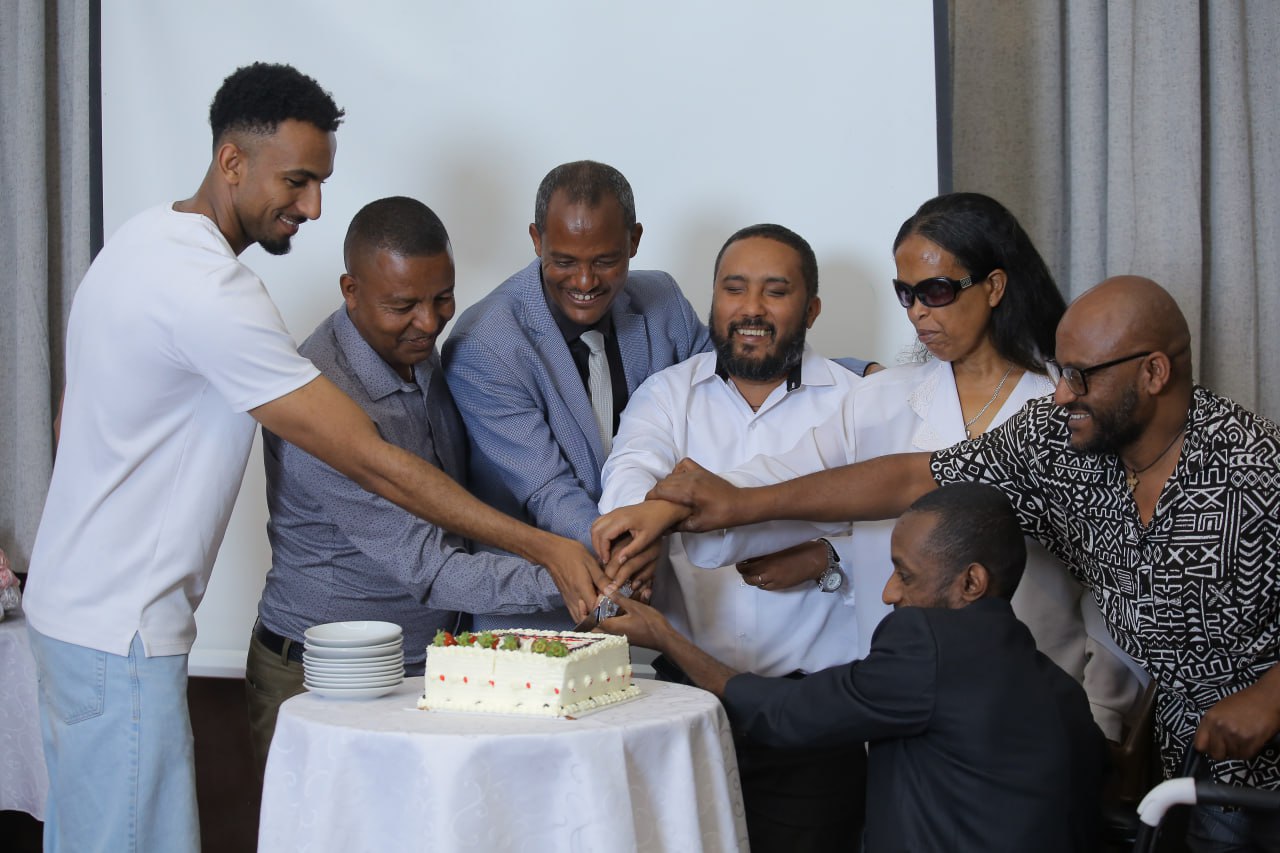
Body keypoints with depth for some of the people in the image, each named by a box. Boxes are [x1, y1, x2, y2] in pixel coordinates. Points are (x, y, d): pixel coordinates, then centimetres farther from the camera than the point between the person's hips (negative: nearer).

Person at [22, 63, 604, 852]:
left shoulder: (145, 240, 8)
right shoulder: (208, 290, -24)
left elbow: (74, 423, 16)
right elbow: (372, 462, -25)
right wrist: (545, 548, -23)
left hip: (72, 602, 10)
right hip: (119, 633, -10)